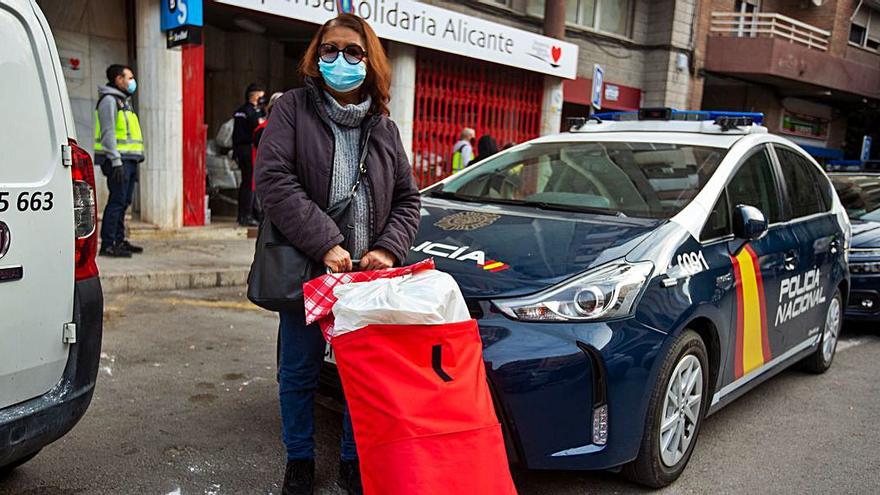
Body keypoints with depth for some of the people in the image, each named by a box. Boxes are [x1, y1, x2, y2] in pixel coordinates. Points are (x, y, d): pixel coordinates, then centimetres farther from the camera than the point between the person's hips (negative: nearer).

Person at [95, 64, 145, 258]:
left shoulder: (124, 100, 23)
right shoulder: (109, 100, -7)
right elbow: (108, 133, -16)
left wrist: (135, 161, 22)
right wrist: (116, 161, -22)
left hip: (129, 160, 10)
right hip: (118, 160, -10)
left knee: (124, 202, 12)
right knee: (117, 201, -11)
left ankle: (119, 240, 19)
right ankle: (107, 245, -10)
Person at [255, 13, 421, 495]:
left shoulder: (383, 127, 8)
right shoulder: (293, 108, -2)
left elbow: (407, 198, 11)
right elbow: (273, 180, -14)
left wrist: (388, 247, -8)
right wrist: (325, 244, -20)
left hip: (367, 275, 3)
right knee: (299, 372, 11)